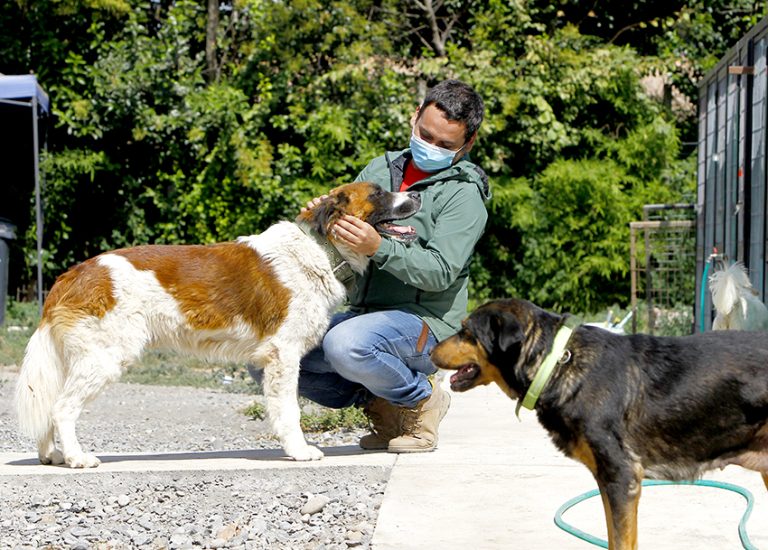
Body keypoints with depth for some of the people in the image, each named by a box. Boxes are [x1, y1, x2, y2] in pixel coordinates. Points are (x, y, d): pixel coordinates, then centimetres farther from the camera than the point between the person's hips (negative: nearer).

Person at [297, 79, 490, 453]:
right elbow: (342, 229, 12)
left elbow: (440, 271, -18)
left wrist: (379, 247, -33)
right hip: (364, 313, 7)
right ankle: (378, 403, 7)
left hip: (423, 323, -7)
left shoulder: (463, 194, -7)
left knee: (345, 344, -36)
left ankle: (421, 398, -6)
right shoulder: (380, 170, 12)